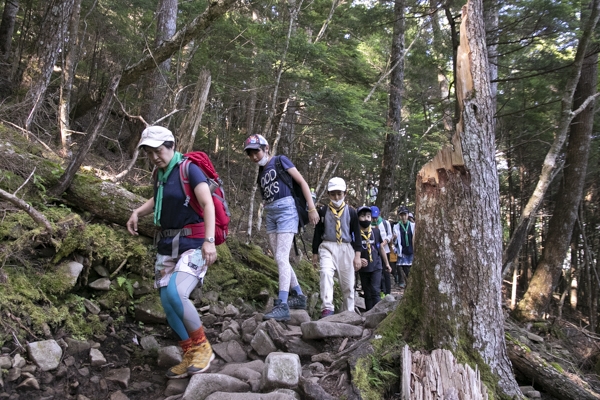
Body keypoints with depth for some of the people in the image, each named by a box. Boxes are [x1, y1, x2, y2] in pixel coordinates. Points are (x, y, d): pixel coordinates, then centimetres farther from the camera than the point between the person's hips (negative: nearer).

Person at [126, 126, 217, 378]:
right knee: (167, 302, 3)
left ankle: (202, 347, -1)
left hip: (193, 243, -8)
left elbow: (208, 205, -21)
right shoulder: (160, 173, 12)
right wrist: (137, 213, 12)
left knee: (175, 295, -24)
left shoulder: (189, 169, -11)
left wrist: (209, 240, -33)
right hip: (167, 244, 8)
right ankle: (191, 356, 18)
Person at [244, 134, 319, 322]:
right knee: (279, 259, 8)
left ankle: (282, 306, -16)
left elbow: (302, 183, -4)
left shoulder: (281, 161, 0)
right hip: (270, 214, 8)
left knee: (281, 258, -14)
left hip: (286, 209, -8)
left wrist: (312, 208, -11)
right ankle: (298, 296, 20)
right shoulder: (261, 173, 19)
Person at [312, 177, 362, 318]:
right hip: (327, 247, -1)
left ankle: (348, 313, 20)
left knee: (347, 284, 5)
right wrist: (315, 254, 8)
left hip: (346, 249, 1)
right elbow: (317, 233, 8)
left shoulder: (351, 212, 5)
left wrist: (357, 255, 0)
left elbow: (357, 234, 6)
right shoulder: (323, 211, 4)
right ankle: (327, 308, -29)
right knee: (325, 273, -28)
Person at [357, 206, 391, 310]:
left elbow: (381, 248, 11)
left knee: (375, 291, -12)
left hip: (376, 267, 0)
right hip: (363, 268, 0)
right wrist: (358, 260, -21)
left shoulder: (375, 230, 0)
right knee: (367, 294, 10)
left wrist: (387, 263, 17)